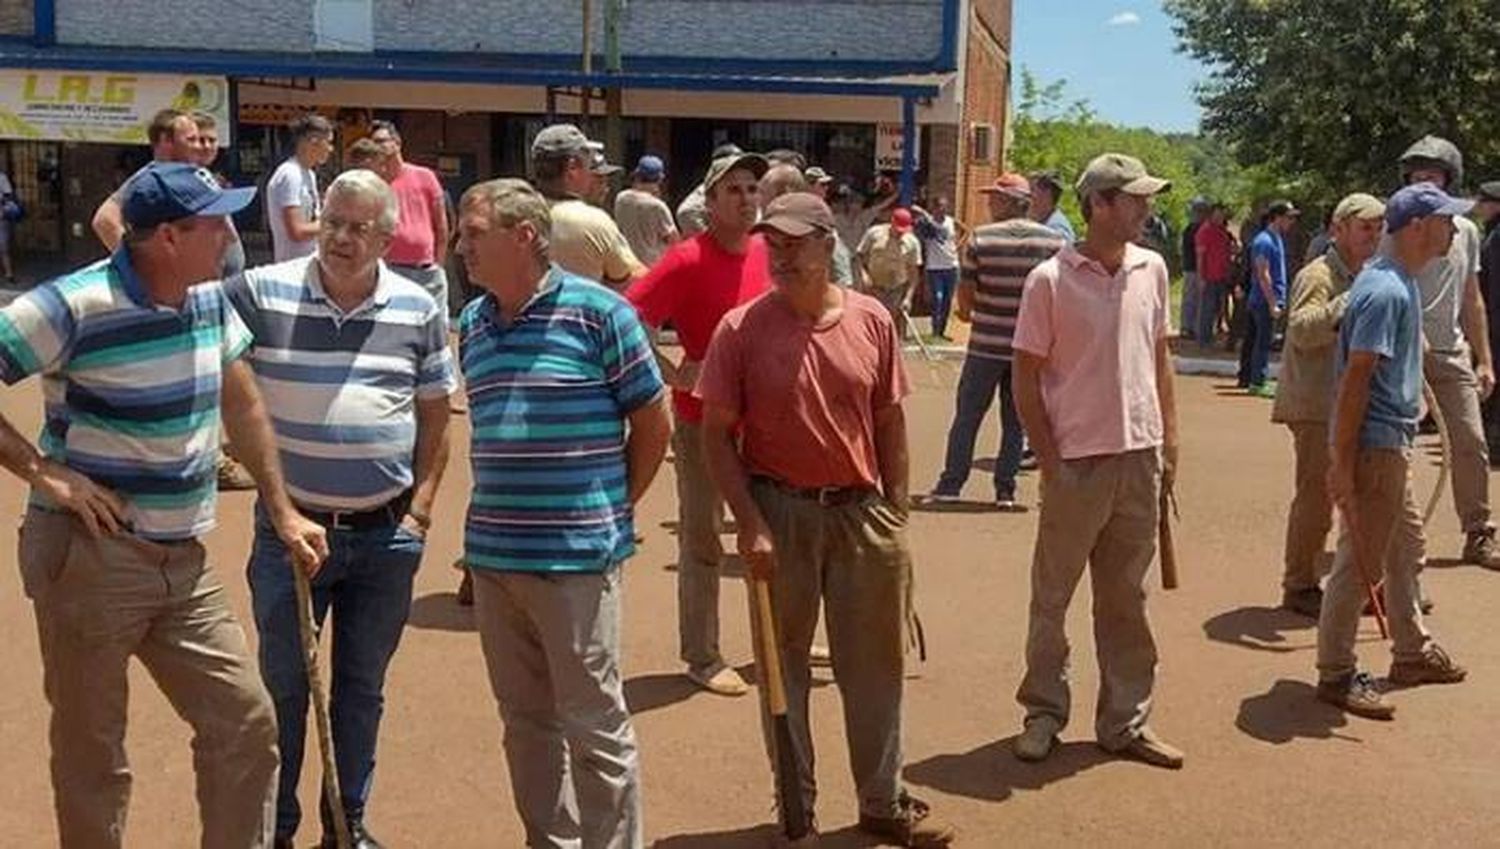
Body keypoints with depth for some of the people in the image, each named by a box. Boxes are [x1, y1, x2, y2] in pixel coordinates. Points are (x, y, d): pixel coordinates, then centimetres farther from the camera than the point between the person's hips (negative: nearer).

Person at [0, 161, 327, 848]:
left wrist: (283, 512, 14)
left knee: (245, 721, 7)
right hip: (89, 558, -6)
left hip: (184, 560, 6)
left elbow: (242, 404, 15)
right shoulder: (74, 307, -17)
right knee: (92, 755, 8)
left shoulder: (210, 301, 4)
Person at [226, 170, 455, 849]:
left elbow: (433, 417, 6)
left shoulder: (419, 309, 0)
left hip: (386, 536, 2)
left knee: (362, 685, 15)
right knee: (282, 685, 10)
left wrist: (420, 511, 0)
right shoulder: (259, 293, -7)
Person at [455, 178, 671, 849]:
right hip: (491, 553, 6)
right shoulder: (473, 323, 10)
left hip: (577, 555, -6)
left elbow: (653, 423, -2)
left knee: (593, 721, 2)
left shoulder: (598, 312, -8)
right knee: (526, 718, 15)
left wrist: (612, 510, 2)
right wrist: (498, 516, 13)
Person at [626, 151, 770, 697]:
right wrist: (673, 376, -21)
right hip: (702, 417, -6)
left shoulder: (765, 253, 4)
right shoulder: (688, 260, -16)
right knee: (702, 539, 5)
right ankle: (703, 658, 17)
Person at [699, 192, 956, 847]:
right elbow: (717, 435, -6)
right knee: (784, 660, 9)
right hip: (780, 513, -2)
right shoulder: (742, 330, -7)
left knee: (875, 663, 11)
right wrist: (751, 525, -12)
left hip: (862, 510, 2)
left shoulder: (871, 321, 0)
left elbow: (889, 420, 8)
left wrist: (896, 515, 7)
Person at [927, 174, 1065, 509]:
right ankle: (1006, 490, 12)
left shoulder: (981, 238, -7)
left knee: (967, 416, 8)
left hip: (986, 343, -2)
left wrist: (966, 312, 17)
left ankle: (950, 484, 11)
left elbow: (966, 290, -3)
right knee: (1015, 421, 11)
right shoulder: (1054, 240, -2)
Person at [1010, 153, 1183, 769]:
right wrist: (1049, 460, -10)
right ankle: (1043, 713, 24)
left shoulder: (1151, 270, 5)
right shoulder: (1050, 279, -10)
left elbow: (1160, 356, 14)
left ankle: (1125, 721, 25)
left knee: (1126, 598, 14)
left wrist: (1169, 439, 10)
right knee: (1052, 596, 8)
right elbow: (1026, 377, -7)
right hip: (1076, 463, -4)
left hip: (1140, 459, 5)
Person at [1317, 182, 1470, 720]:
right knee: (1360, 560, -3)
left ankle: (1412, 653, 36)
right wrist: (1342, 461, -25)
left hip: (1395, 442, 11)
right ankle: (1335, 674, 7)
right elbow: (1356, 377, -24)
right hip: (1373, 443, -11)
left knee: (1406, 549, 21)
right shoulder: (1386, 290, -21)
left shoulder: (1401, 282, 11)